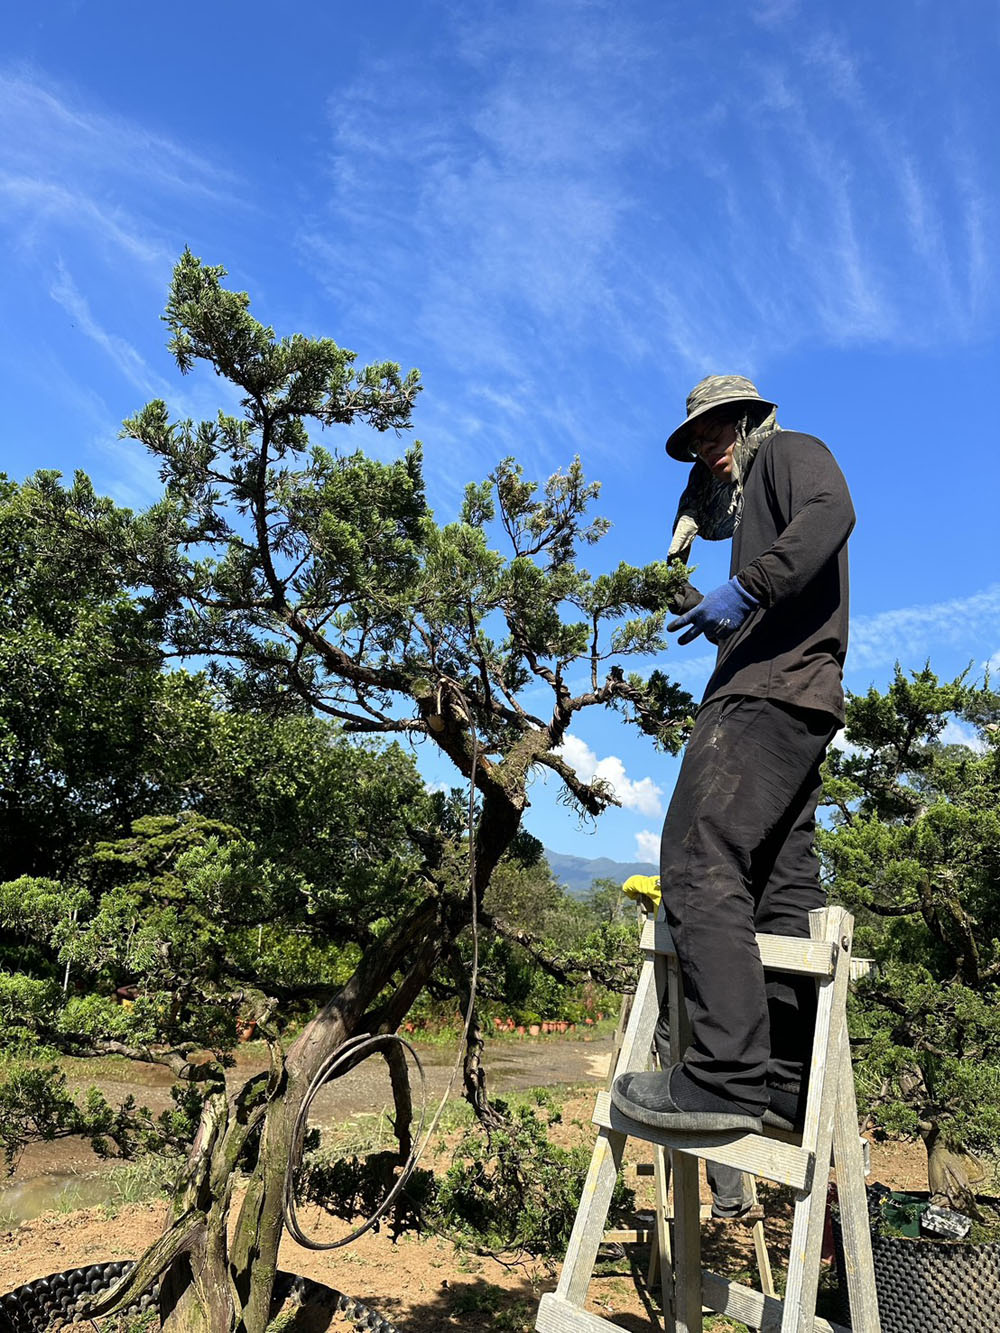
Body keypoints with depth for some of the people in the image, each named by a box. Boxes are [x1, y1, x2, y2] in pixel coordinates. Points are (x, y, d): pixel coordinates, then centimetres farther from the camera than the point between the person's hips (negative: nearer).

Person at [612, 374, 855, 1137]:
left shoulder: (789, 450, 8)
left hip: (771, 692, -10)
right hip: (796, 702, 10)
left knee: (702, 861, -19)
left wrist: (746, 590, -24)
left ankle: (726, 1075, -24)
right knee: (784, 882, 3)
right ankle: (793, 1084, 5)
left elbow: (832, 511, -15)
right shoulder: (748, 499, 34)